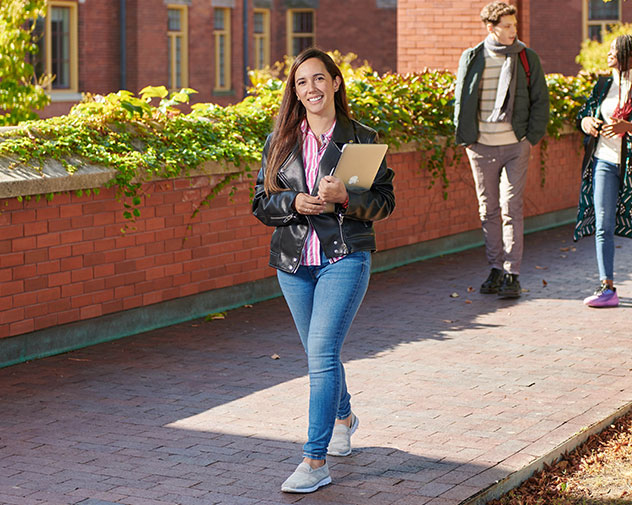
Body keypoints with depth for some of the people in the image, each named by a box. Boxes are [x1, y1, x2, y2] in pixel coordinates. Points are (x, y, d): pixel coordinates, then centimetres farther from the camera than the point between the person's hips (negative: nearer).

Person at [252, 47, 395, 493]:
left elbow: (385, 201, -1)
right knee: (319, 353, 17)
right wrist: (294, 202, -14)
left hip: (344, 258, -4)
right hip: (293, 261, 4)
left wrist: (345, 197, -18)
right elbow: (262, 203, 6)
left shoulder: (361, 139, -1)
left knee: (322, 353, -14)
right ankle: (344, 416, 47)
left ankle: (316, 462, -11)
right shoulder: (280, 142, 6)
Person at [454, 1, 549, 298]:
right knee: (488, 211, 7)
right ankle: (496, 269, 17)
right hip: (481, 148, 2)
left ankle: (512, 274, -4)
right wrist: (466, 139, 3)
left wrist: (531, 138, -3)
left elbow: (540, 101, 5)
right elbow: (461, 101, 10)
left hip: (515, 146, -2)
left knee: (511, 209, -7)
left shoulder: (526, 58, 2)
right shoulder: (471, 59, 4)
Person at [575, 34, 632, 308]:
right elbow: (583, 114, 19)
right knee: (602, 225, -2)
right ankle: (607, 288, -2)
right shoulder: (603, 85, 12)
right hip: (605, 161, 5)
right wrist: (587, 121, -3)